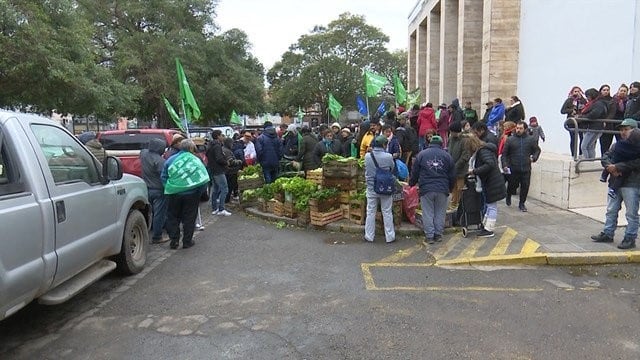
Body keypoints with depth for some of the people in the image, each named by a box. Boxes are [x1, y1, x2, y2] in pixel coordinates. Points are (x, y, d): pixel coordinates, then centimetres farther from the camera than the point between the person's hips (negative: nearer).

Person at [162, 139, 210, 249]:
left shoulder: (171, 160, 5)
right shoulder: (196, 160, -1)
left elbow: (163, 177, 5)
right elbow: (204, 179, -4)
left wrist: (168, 188, 13)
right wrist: (200, 192, 5)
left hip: (173, 193, 2)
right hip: (191, 193, -1)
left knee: (173, 217, 15)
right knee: (189, 218, 10)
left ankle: (174, 241, 16)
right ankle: (187, 241, 15)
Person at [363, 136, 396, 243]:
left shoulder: (367, 156, -9)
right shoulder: (388, 156, -15)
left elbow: (366, 170, 3)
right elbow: (392, 168, 1)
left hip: (371, 188, 2)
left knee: (370, 212, 11)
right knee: (387, 213, 9)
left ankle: (369, 236, 18)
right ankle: (390, 236, 17)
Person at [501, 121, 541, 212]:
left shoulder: (531, 139, 5)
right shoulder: (510, 140, 0)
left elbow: (537, 150, 18)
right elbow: (504, 154, 2)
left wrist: (534, 158, 0)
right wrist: (504, 165, -9)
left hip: (526, 169, 1)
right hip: (513, 169, -1)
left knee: (525, 187, 3)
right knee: (512, 186, 8)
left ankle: (522, 203, 21)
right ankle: (508, 196, 41)